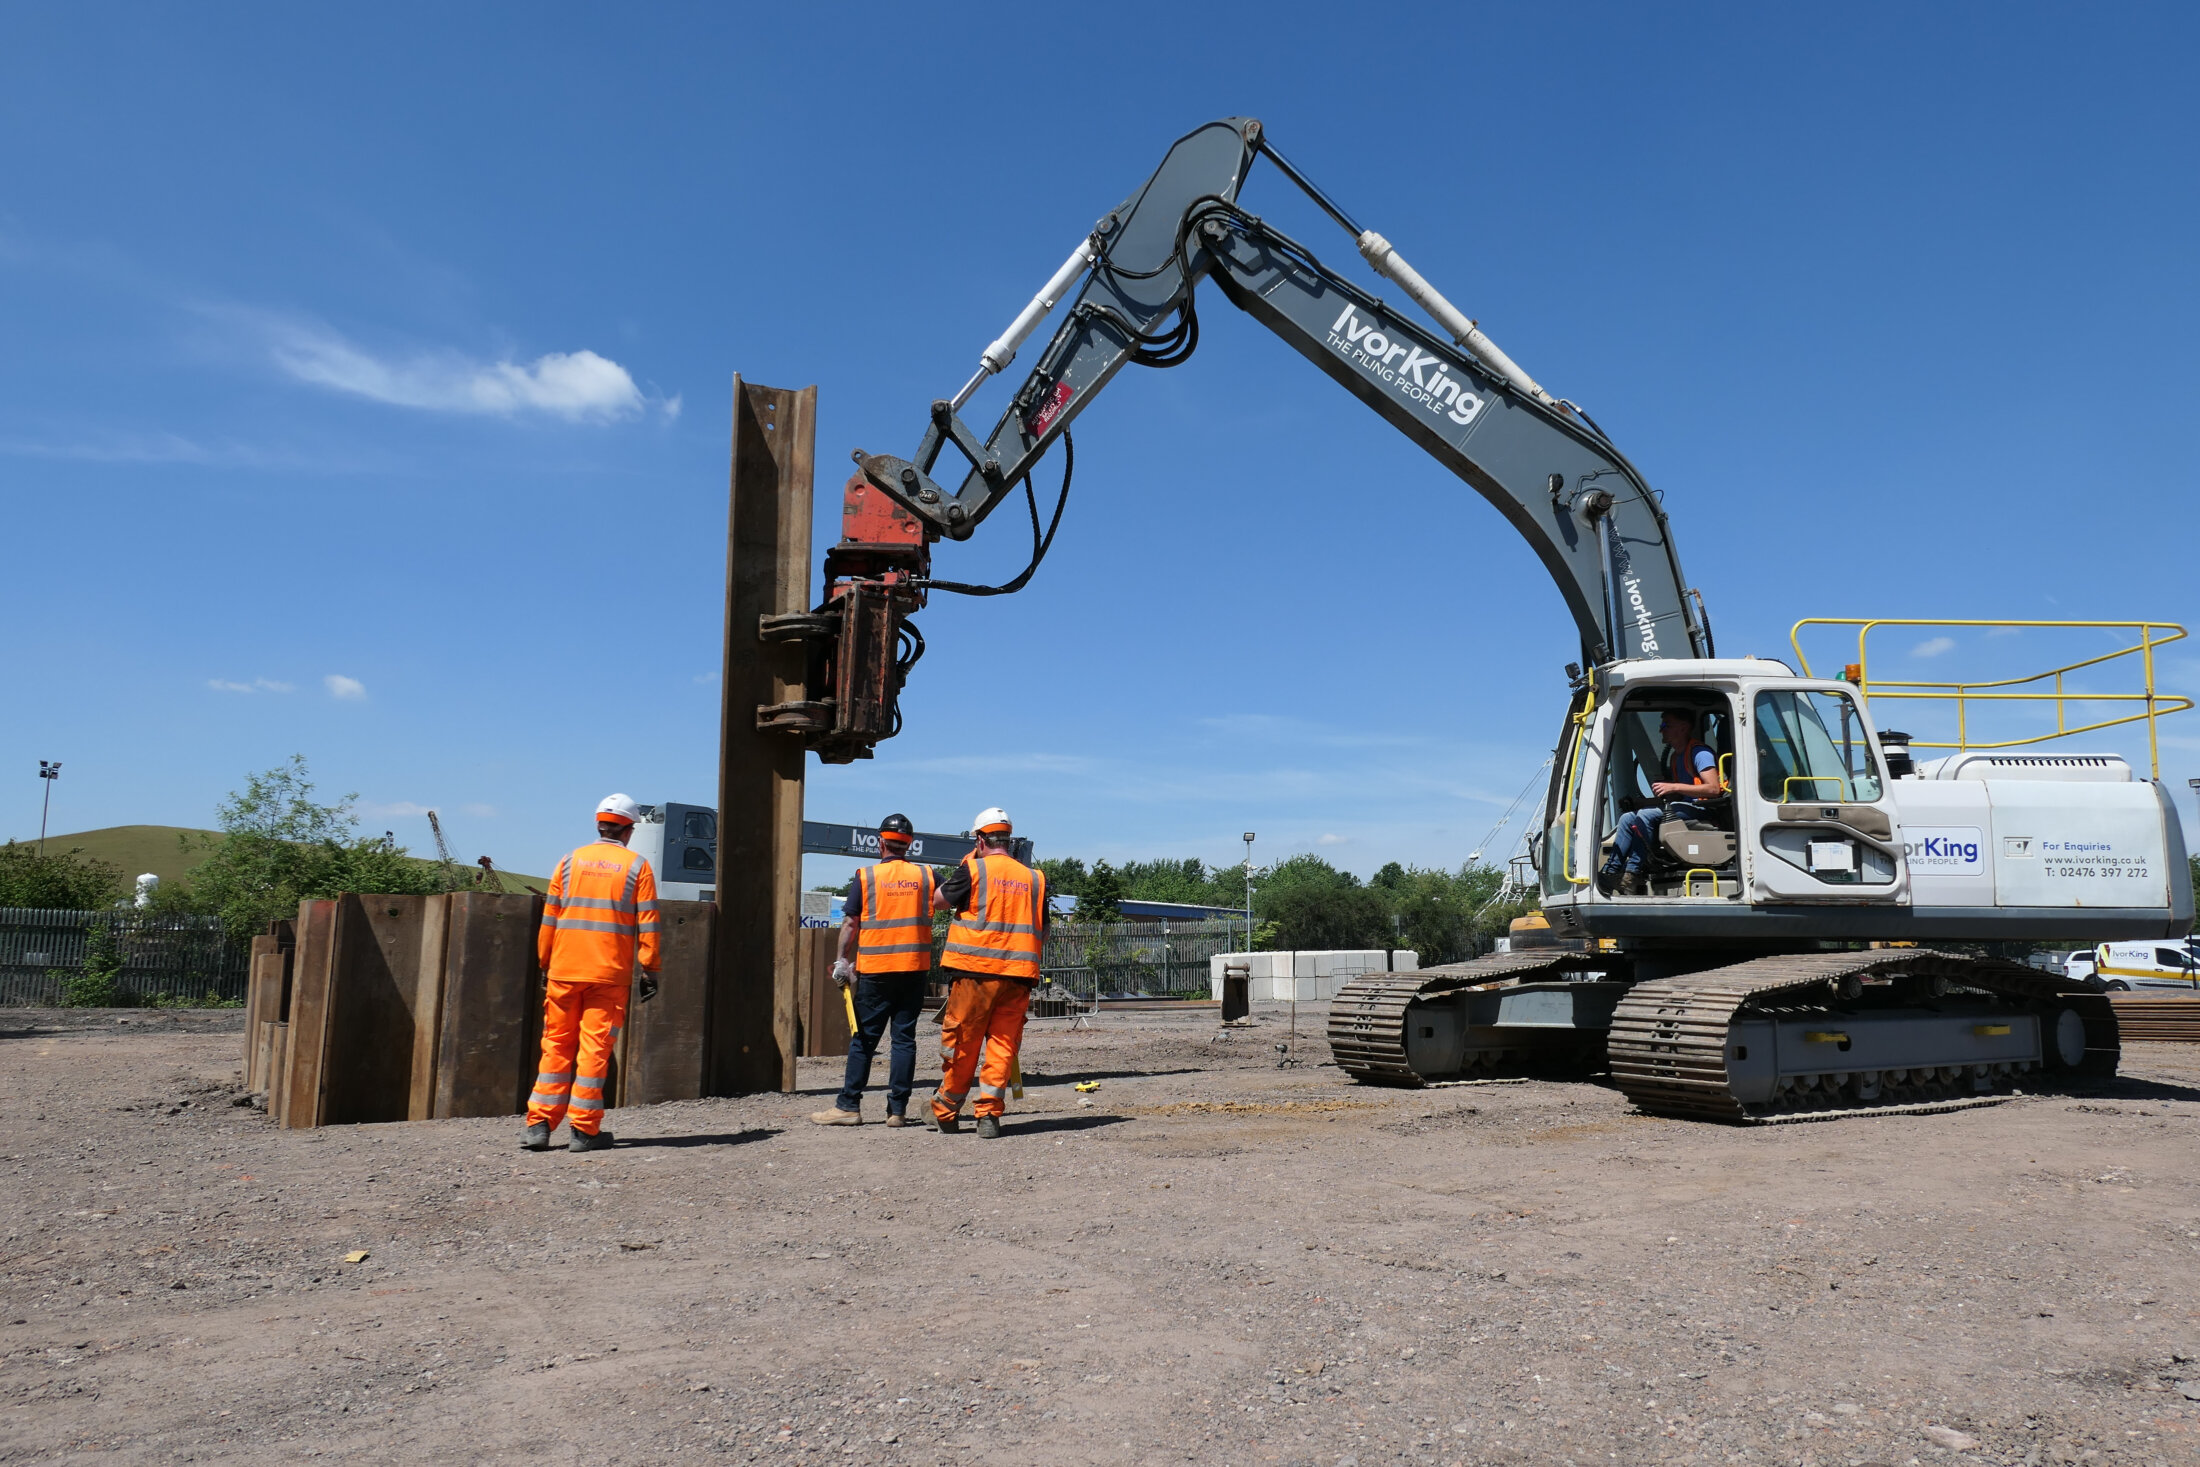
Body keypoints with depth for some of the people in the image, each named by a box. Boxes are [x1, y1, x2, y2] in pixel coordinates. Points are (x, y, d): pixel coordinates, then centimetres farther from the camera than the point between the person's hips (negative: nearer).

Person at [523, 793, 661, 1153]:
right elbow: (647, 924, -3)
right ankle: (585, 1130, 2)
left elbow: (549, 919, 8)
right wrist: (650, 971, 1)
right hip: (610, 973, -2)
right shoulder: (637, 866, 1)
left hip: (564, 970, 2)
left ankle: (540, 1124, 8)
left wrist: (545, 963, 15)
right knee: (595, 1048, 1)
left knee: (557, 1045, 10)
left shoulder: (570, 861, 8)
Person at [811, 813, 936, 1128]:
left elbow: (850, 924, -3)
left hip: (875, 970, -2)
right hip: (915, 968, 2)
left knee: (864, 1038, 4)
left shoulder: (866, 877, -2)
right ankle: (898, 1109, 5)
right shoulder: (926, 876, 4)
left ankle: (848, 1106, 5)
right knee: (905, 1038, 5)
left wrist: (842, 961, 5)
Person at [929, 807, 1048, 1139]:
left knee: (961, 1045, 7)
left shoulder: (973, 870, -3)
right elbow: (1042, 934, 15)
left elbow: (939, 900, 11)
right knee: (1002, 1046, 8)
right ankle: (989, 1114, 3)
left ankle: (946, 1112, 20)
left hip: (975, 972, -3)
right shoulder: (1034, 878, 9)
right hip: (1018, 975, 3)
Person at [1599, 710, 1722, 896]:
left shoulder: (1699, 752, -9)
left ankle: (1632, 875, -26)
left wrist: (1674, 787, -23)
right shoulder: (1674, 754, 20)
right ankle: (1611, 872, -14)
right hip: (1683, 808, 9)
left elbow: (1713, 789, -21)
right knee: (1628, 817, -6)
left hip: (1701, 810, -9)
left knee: (1646, 815, -29)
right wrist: (1661, 787, 3)